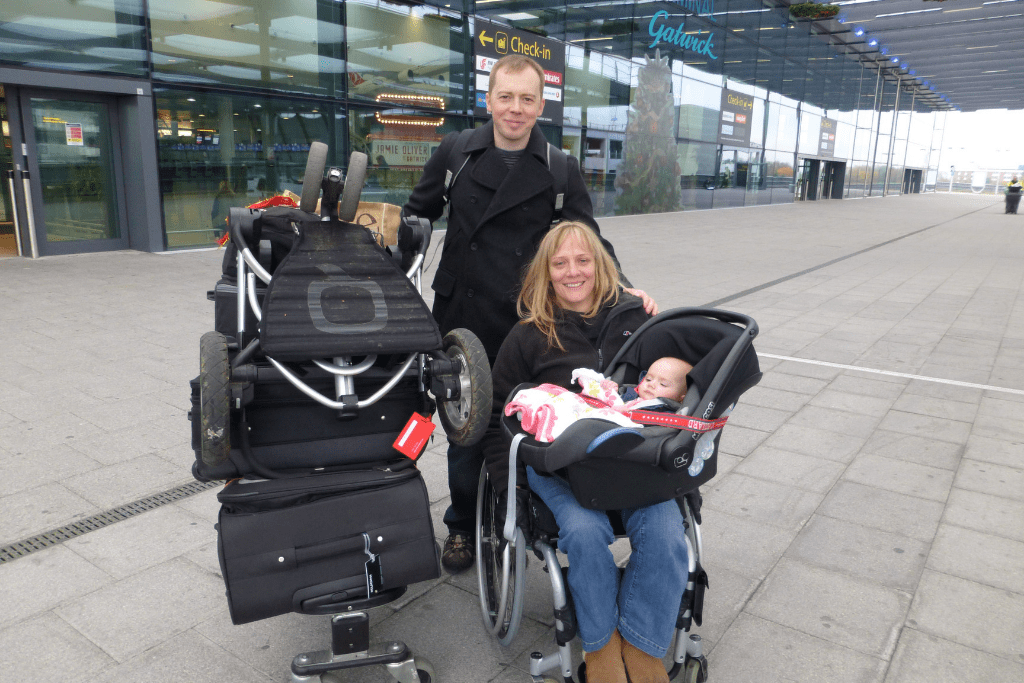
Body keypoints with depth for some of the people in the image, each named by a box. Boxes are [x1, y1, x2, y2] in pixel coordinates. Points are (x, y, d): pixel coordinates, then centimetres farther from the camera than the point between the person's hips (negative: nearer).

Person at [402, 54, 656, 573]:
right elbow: (420, 212, 17)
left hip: (527, 323, 0)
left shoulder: (561, 171, 4)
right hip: (462, 319, 1)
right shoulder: (454, 153, 6)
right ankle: (463, 525, 29)